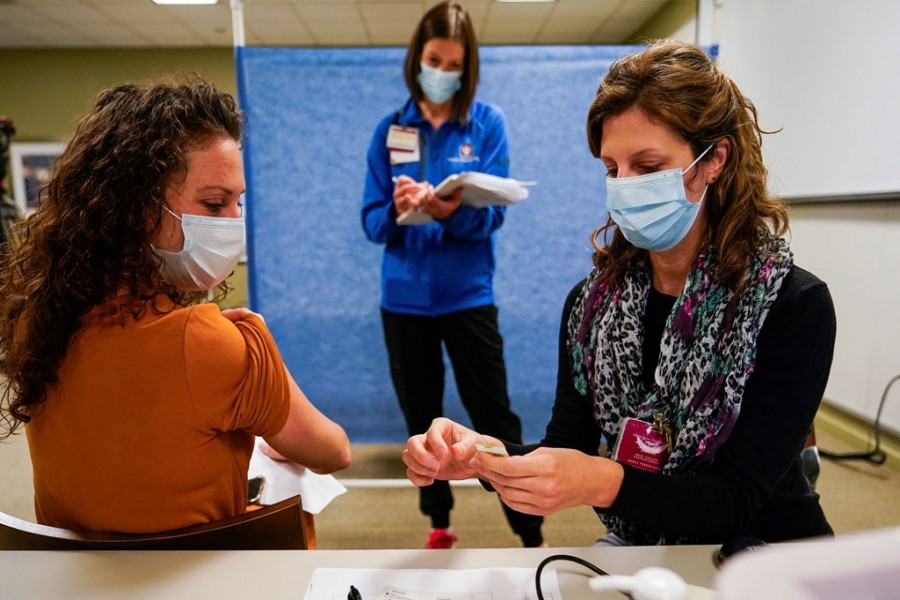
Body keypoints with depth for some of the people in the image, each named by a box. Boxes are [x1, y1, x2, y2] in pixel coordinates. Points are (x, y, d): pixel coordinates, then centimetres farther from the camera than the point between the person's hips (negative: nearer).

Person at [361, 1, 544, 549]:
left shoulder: (488, 122, -1)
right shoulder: (390, 129, 5)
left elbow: (494, 213, -9)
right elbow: (372, 221, 0)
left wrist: (452, 213, -30)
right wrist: (397, 211, -22)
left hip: (468, 295, -2)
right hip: (404, 298, 3)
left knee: (496, 421, 1)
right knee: (422, 422, 14)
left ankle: (532, 537, 16)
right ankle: (439, 526, 33)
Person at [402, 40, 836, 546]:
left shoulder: (794, 304, -16)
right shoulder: (590, 303, -4)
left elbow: (737, 498, -19)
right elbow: (566, 454, -6)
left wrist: (605, 482, -37)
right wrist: (487, 456, -27)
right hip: (636, 545, 3)